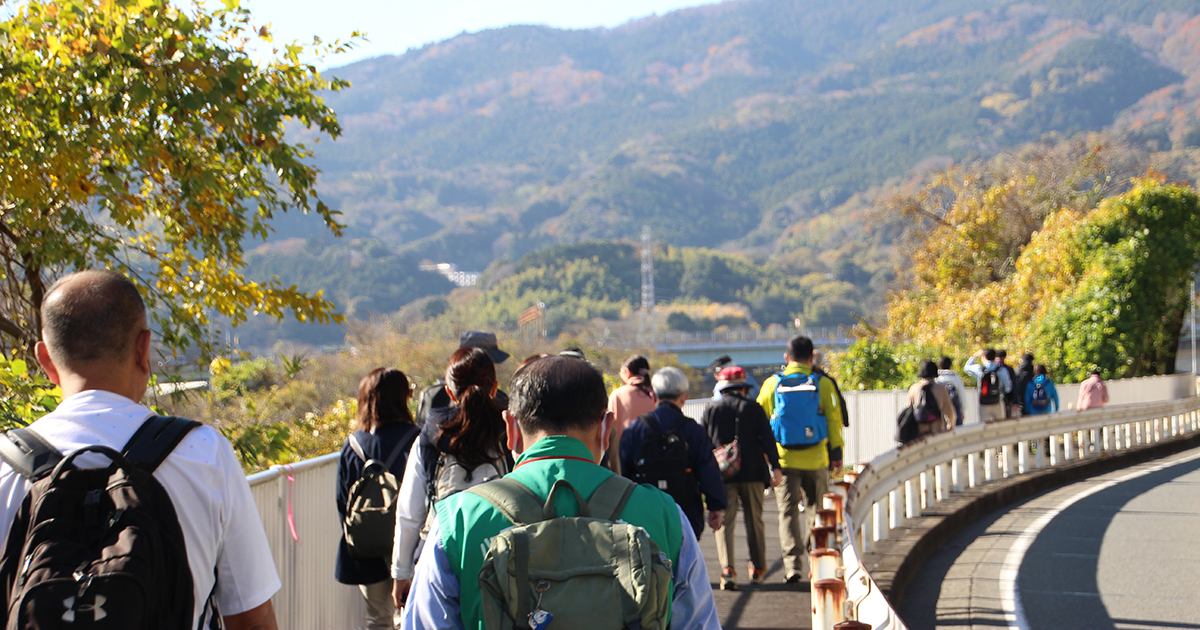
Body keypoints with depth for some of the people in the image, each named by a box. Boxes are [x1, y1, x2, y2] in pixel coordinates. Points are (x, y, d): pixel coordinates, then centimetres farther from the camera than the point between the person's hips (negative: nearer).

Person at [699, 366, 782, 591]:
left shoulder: (710, 410, 5)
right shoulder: (753, 408, 3)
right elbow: (767, 439, -4)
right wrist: (775, 466, -4)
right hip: (752, 473, 0)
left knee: (725, 521, -2)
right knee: (754, 520, 13)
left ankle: (727, 569, -19)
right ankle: (757, 568, 22)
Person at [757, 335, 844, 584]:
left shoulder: (772, 384, 1)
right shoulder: (823, 384, -2)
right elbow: (834, 421, -1)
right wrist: (836, 454, 6)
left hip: (783, 459, 0)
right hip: (815, 459, 0)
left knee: (788, 510, 1)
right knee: (816, 508, 16)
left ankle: (793, 562, -10)